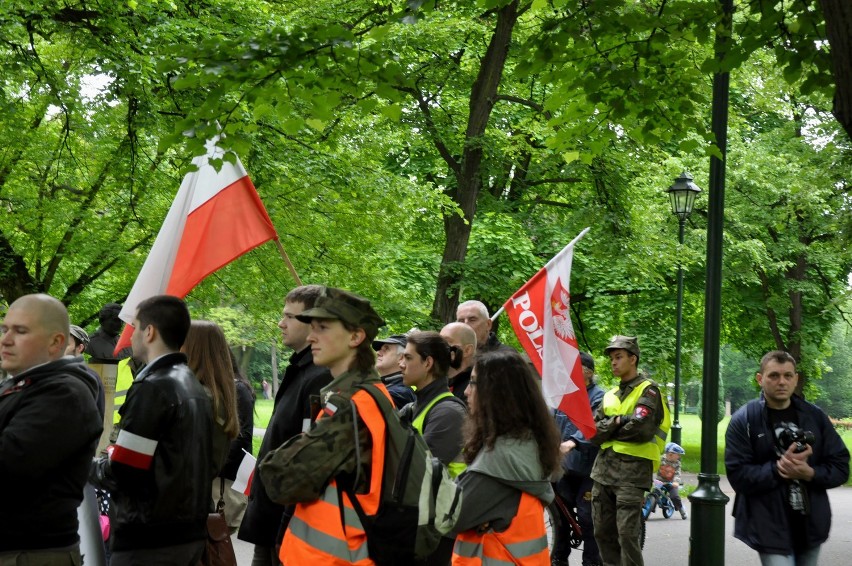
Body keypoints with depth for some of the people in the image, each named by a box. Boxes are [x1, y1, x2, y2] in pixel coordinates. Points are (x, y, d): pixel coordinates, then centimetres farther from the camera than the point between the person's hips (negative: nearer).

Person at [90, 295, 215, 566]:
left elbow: (122, 471, -20)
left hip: (149, 539, -9)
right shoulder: (196, 387, 11)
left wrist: (89, 467, 2)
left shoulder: (153, 387, -15)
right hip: (191, 530, 9)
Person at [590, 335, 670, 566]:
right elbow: (593, 433, 5)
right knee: (603, 532, 11)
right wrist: (617, 422, -12)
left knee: (627, 534, -9)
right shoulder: (610, 395, 16)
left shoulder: (648, 390, -3)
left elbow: (640, 428, -19)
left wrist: (608, 430, -4)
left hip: (632, 470, -7)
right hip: (604, 468, 7)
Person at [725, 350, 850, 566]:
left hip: (811, 525, 5)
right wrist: (778, 469, -26)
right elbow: (738, 475, -13)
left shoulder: (815, 416, 4)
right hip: (771, 530, -4)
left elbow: (840, 467, 3)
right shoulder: (743, 421, -7)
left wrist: (810, 473, -16)